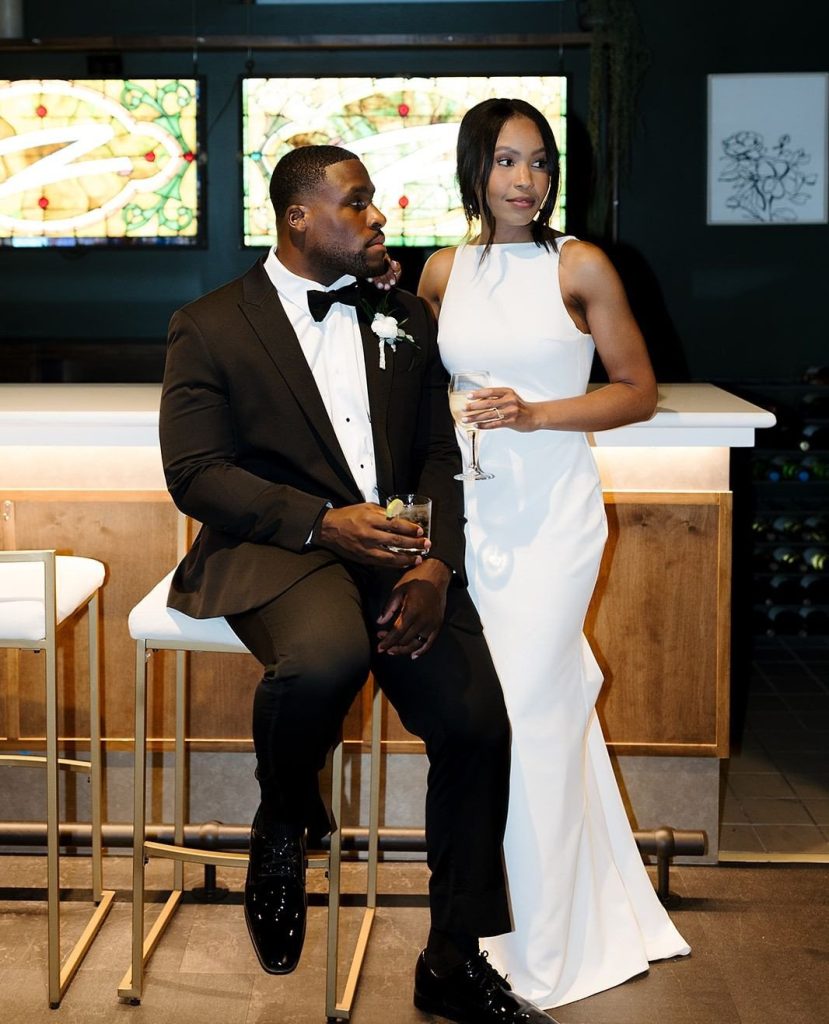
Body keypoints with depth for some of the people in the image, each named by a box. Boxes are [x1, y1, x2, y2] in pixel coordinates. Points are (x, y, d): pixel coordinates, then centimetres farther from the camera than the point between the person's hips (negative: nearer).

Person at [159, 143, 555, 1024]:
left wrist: (436, 563, -7)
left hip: (397, 549, 5)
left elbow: (439, 454, 13)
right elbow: (194, 473, -6)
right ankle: (281, 826, -4)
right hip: (274, 549, -4)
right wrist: (323, 522, -19)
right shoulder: (211, 326, 2)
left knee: (477, 726, -14)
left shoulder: (406, 319, 17)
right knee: (326, 653, -38)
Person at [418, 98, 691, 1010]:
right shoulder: (443, 271, 8)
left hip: (551, 513, -5)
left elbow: (638, 391, -2)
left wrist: (535, 414, -14)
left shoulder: (581, 266, -5)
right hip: (470, 513, 5)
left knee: (526, 719, -5)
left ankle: (539, 963, 10)